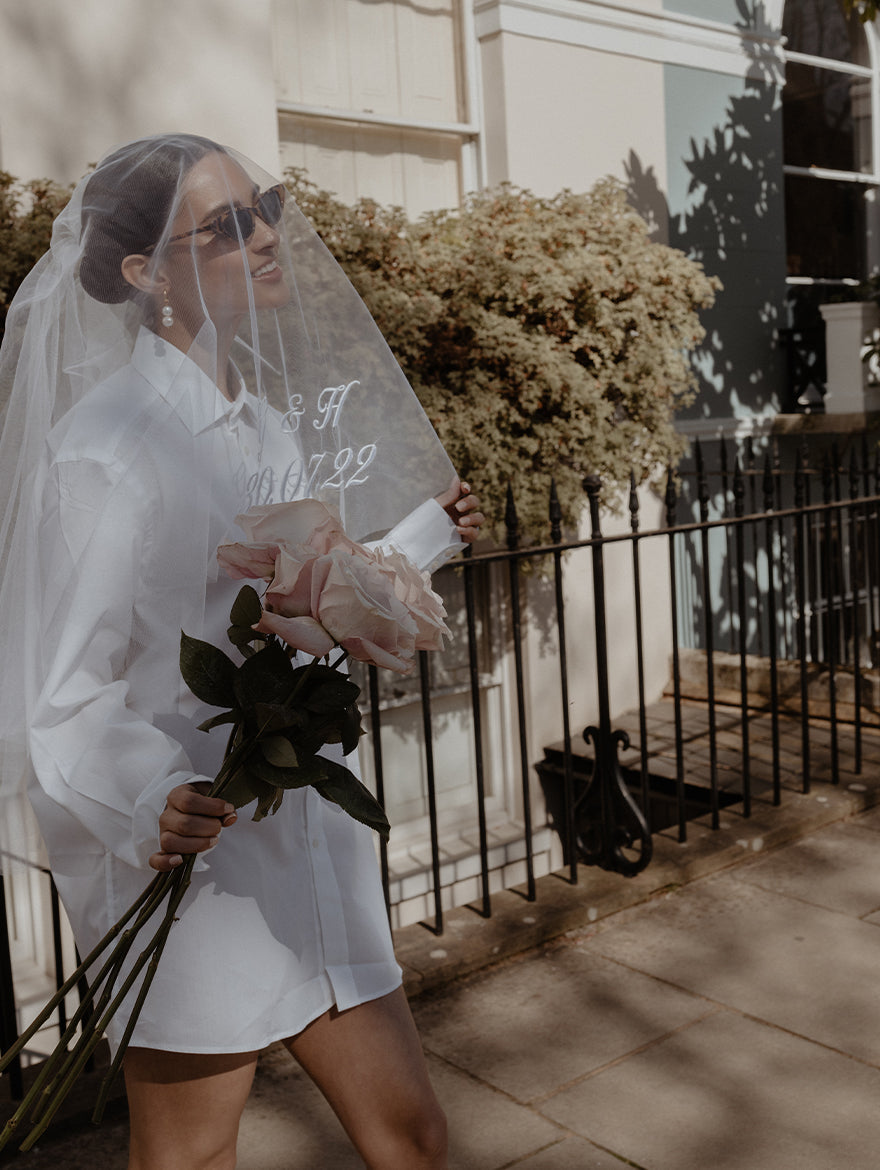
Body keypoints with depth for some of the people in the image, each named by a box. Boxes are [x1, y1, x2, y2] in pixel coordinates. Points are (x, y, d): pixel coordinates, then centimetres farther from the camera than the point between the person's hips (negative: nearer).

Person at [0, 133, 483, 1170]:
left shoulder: (267, 417, 8)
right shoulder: (109, 442, -16)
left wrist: (422, 537, 24)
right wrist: (151, 801, -35)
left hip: (307, 840, 7)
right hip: (190, 853, -7)